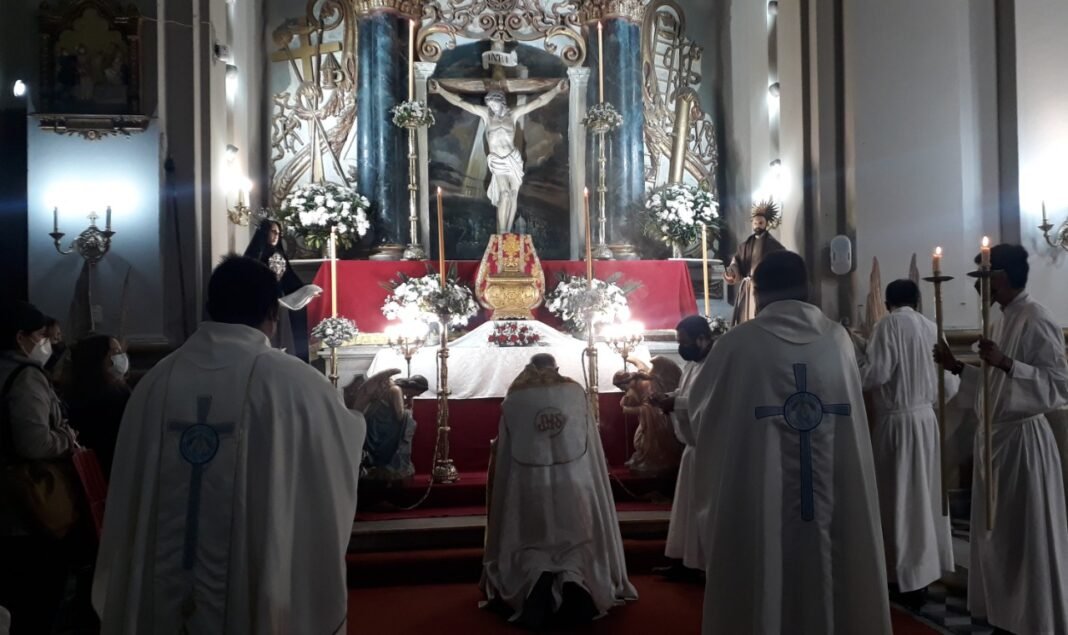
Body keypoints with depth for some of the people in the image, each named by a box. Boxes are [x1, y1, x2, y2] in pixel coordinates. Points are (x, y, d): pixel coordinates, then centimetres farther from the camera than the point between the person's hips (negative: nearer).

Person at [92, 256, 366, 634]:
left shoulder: (156, 381, -4)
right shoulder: (295, 383, -15)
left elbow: (128, 500, 6)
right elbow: (343, 456, 3)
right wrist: (353, 408, 23)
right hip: (260, 601, -3)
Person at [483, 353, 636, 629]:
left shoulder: (514, 399, 3)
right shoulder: (576, 391, 6)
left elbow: (505, 453, 8)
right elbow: (590, 443, 11)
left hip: (529, 488, -1)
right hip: (575, 484, 1)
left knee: (531, 550, 13)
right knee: (577, 545, 15)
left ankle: (535, 579, -17)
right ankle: (574, 579, -14)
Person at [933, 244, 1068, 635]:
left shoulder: (1036, 319, -14)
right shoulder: (1002, 321, 12)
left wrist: (1005, 363, -29)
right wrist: (957, 367, 12)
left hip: (1021, 439, -9)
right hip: (994, 437, 9)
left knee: (1027, 539, 2)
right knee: (997, 535, 16)